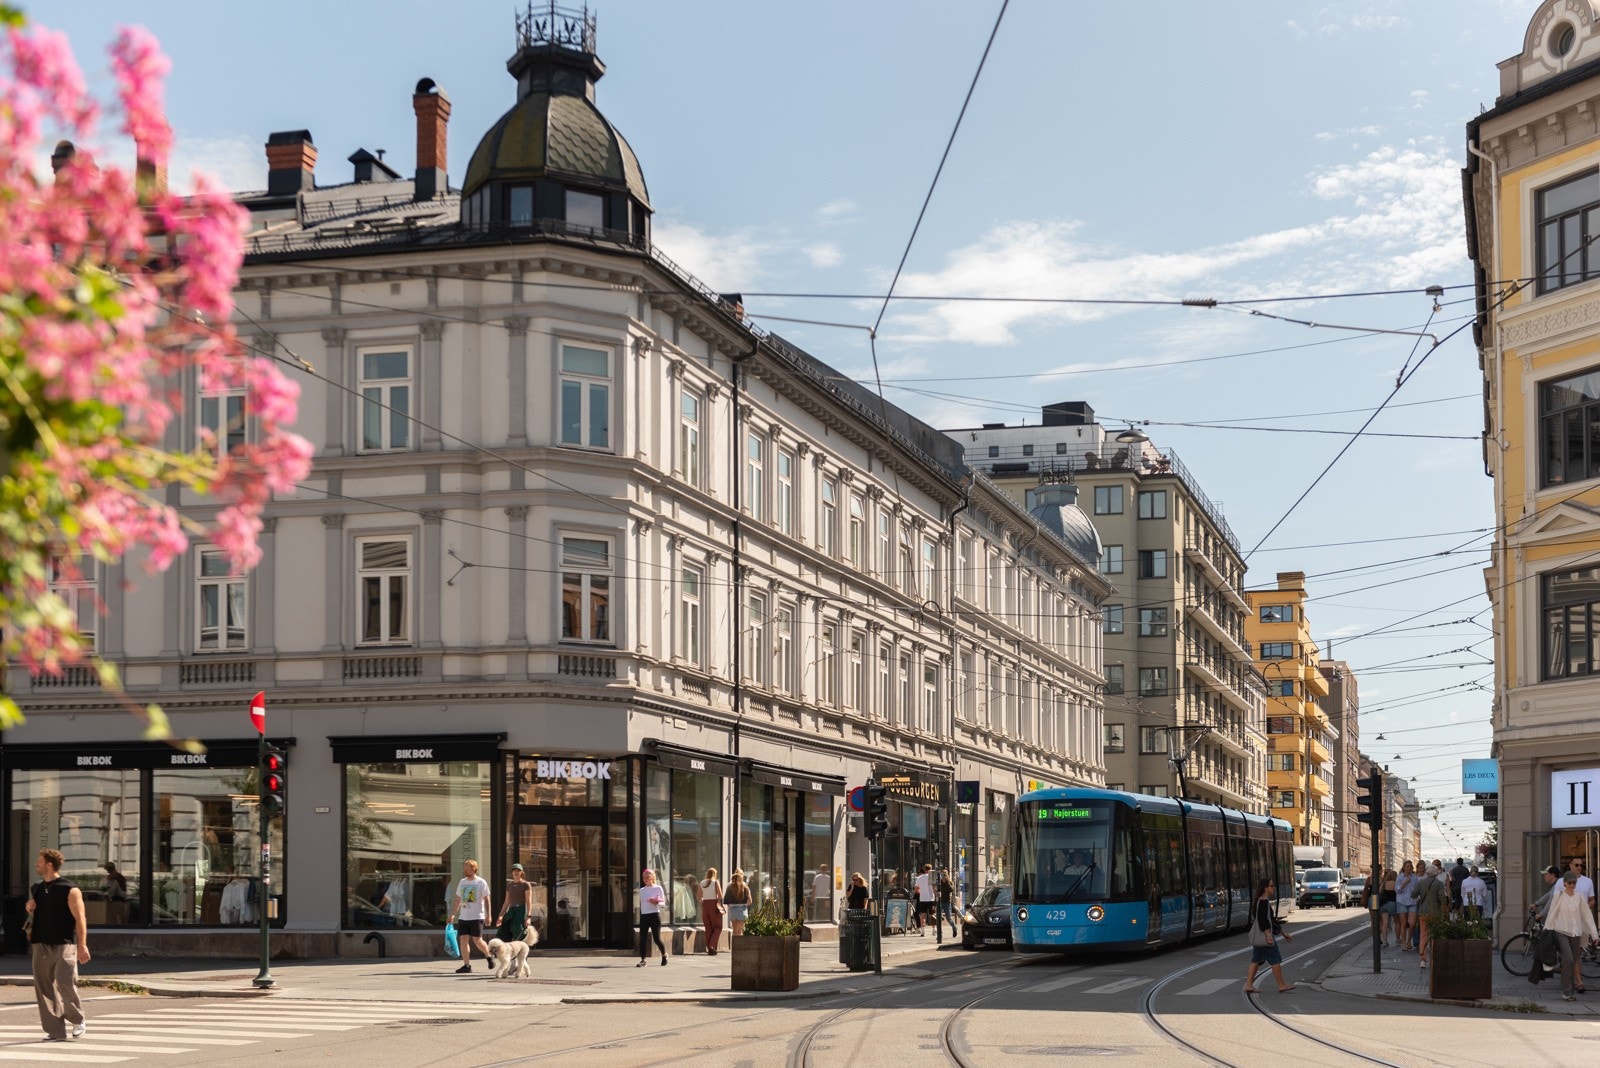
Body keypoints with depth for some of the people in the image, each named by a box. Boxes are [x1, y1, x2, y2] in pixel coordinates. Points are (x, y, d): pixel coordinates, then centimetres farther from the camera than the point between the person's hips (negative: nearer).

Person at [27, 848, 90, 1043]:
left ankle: (77, 1021, 10)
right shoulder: (36, 889, 14)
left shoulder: (69, 890, -6)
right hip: (42, 945, 6)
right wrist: (30, 909, 2)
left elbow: (80, 918, -9)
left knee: (65, 983, -13)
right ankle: (55, 1031, 7)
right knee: (43, 988, 2)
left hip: (64, 945, -6)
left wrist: (82, 945, -16)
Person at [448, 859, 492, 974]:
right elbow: (458, 900, 17)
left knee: (477, 940, -5)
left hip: (477, 917, -5)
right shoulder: (462, 882, 12)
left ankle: (488, 957, 21)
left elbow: (486, 899, -2)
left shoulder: (481, 883, -4)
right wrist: (453, 914, 13)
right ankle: (466, 965, 1)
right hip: (463, 917, 5)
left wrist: (488, 915, -9)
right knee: (463, 939, -2)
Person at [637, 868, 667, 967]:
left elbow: (663, 902, -2)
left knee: (656, 938, -3)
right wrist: (640, 916, 6)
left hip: (654, 915, -4)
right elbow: (641, 903, 15)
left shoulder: (658, 888, 1)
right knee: (642, 938, -5)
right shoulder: (642, 890, 15)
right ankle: (643, 960, -4)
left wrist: (656, 902, -20)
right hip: (644, 915, 4)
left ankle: (664, 955, 22)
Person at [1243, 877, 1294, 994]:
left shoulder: (1265, 901, 18)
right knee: (1275, 959, -4)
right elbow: (1262, 919, -23)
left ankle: (1248, 985, 7)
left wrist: (1283, 933, 27)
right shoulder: (1263, 901, -15)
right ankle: (1281, 985, 1)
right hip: (1264, 935, -10)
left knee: (1256, 960, 9)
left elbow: (1271, 919, 25)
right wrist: (1268, 934, -28)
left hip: (1258, 936, 10)